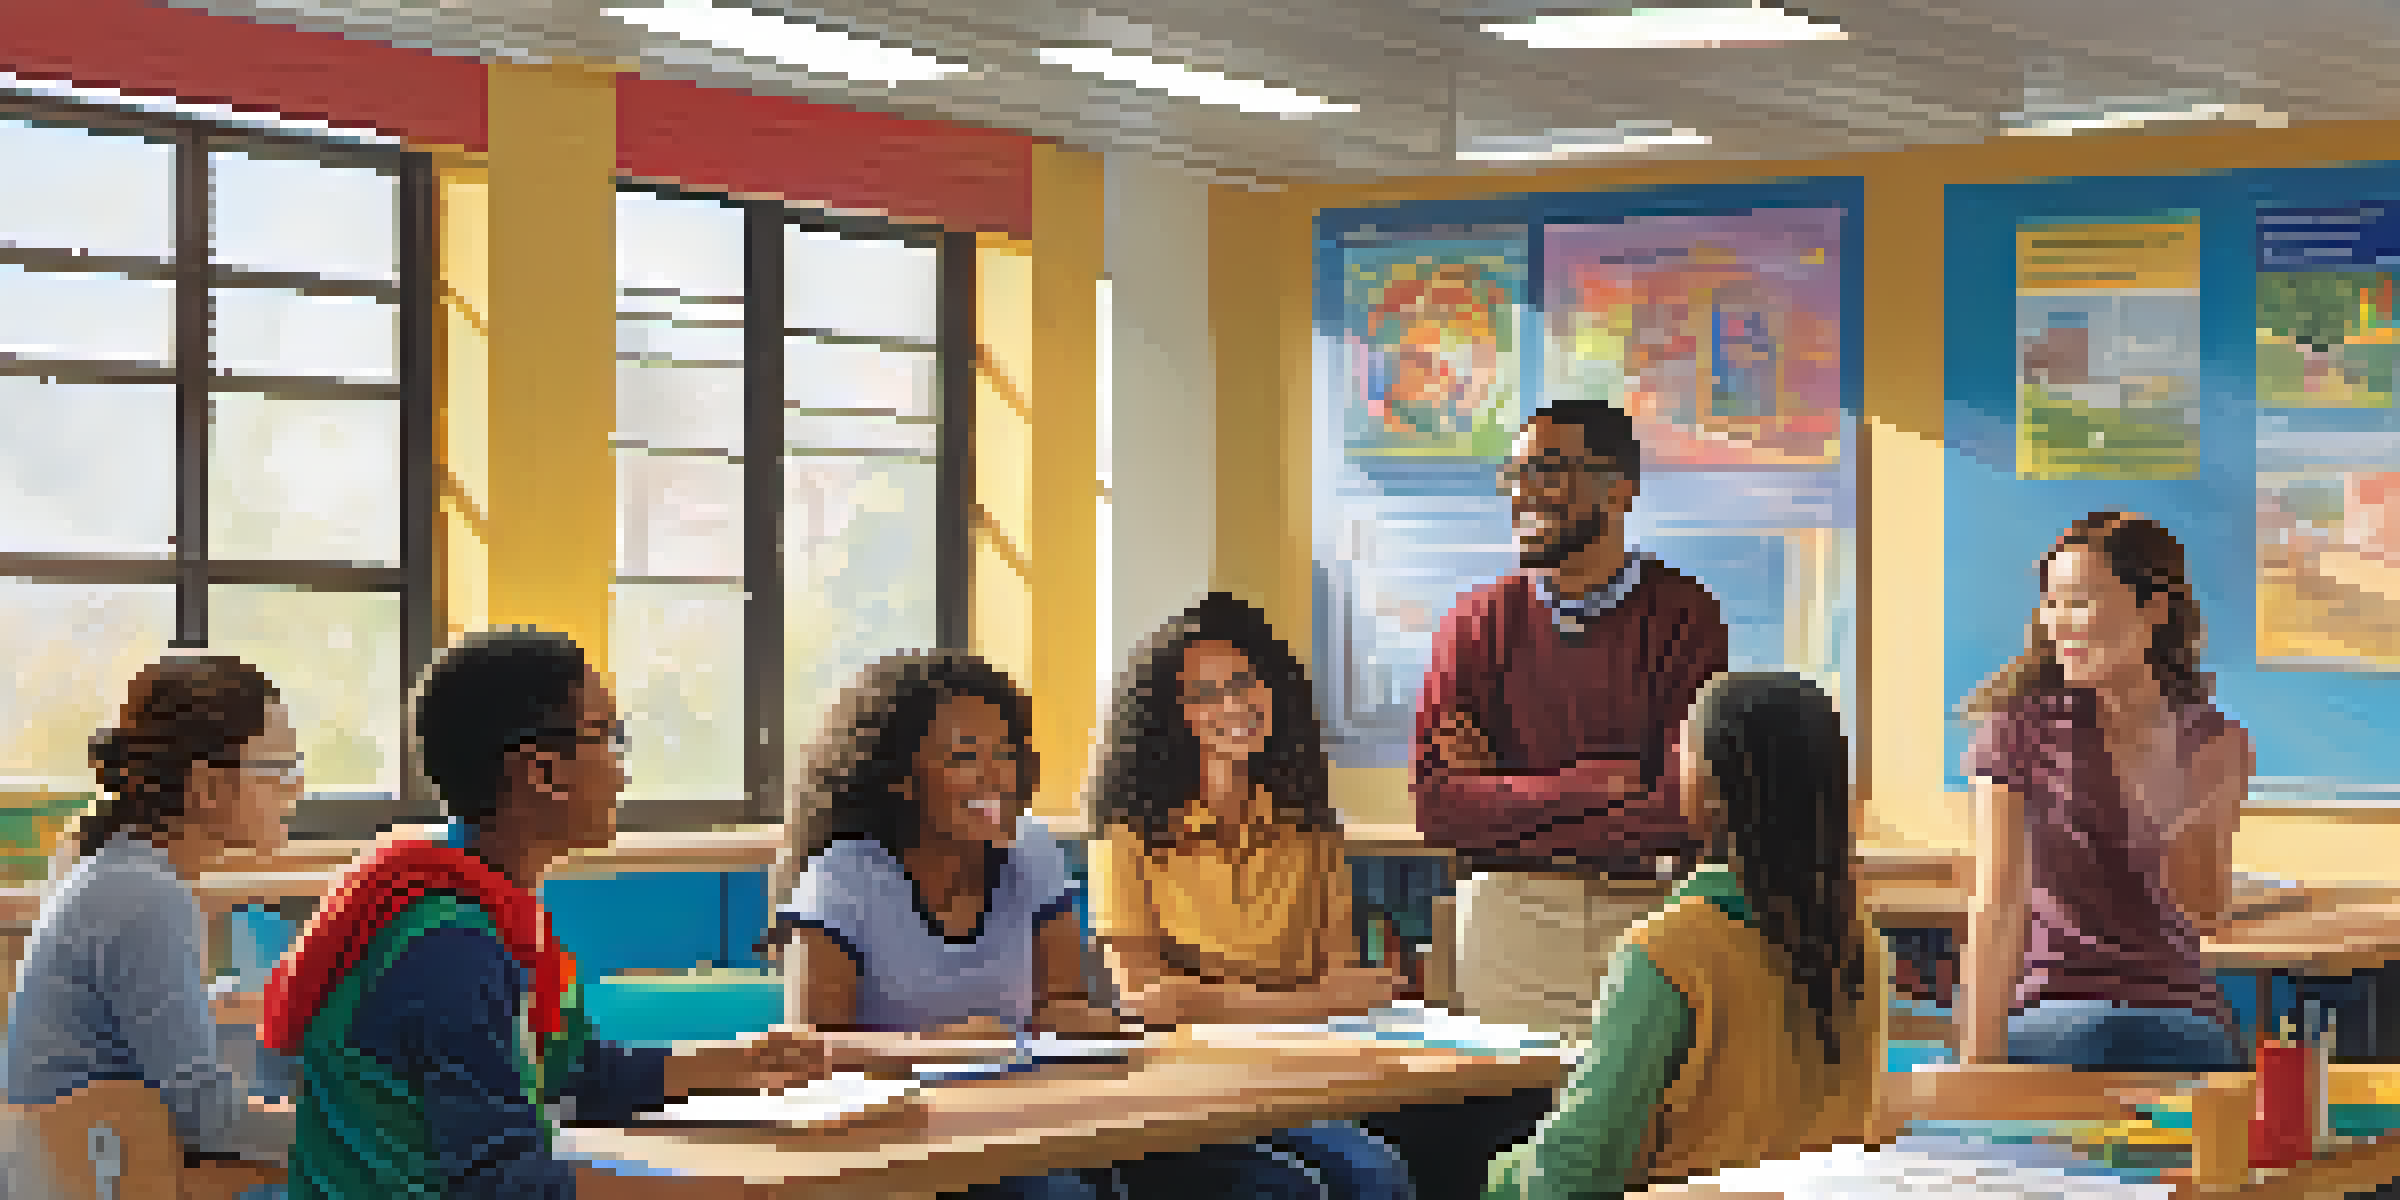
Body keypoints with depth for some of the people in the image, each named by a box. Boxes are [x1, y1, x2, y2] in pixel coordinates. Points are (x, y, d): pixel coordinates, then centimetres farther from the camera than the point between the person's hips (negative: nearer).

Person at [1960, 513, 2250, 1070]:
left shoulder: (2215, 743, 4)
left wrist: (2168, 806, -16)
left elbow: (2205, 915, 1)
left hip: (2180, 1019, 3)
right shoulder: (2023, 725, -5)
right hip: (2050, 1011, -3)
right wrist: (1979, 1060, -20)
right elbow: (1997, 907, -11)